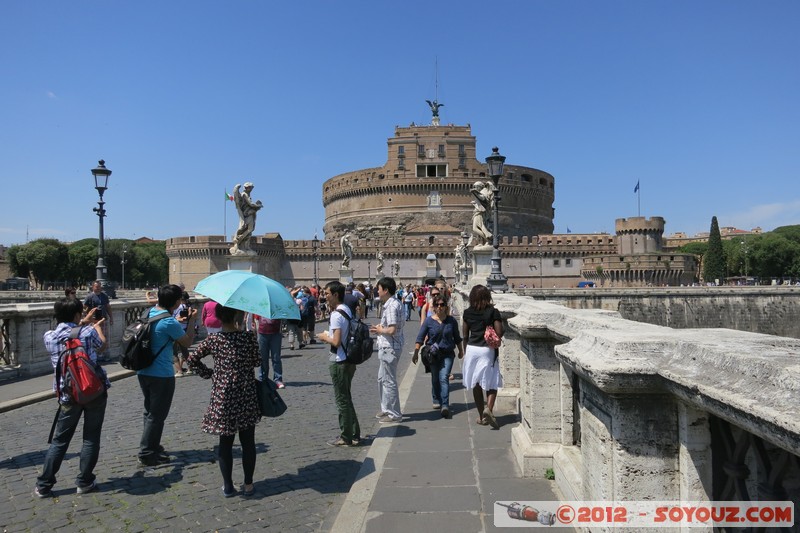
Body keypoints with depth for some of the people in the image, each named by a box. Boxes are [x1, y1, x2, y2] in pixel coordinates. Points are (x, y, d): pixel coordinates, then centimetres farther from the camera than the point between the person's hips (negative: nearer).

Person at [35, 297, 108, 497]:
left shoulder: (49, 336, -2)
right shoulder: (88, 333, -11)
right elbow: (102, 343, 12)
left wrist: (84, 323, 32)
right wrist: (97, 326, 30)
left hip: (68, 395, 3)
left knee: (60, 440, 14)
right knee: (91, 439, 9)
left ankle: (43, 485, 18)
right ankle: (84, 482, 14)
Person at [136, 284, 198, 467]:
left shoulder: (151, 312, 3)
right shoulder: (170, 322, -22)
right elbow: (188, 342, -9)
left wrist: (182, 321, 13)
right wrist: (192, 320, -1)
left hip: (144, 371, 9)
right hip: (161, 375, -9)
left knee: (150, 411, 22)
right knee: (157, 415, 4)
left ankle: (151, 445, 35)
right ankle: (147, 454, 11)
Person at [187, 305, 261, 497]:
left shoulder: (213, 340, -2)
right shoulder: (249, 337, -9)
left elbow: (192, 359, 3)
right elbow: (257, 361, 1)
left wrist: (208, 374, 11)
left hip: (222, 397, 1)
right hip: (246, 396, -1)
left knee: (226, 442, 12)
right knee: (248, 441, 10)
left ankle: (228, 486, 18)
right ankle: (248, 484, 17)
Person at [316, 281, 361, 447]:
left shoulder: (336, 315, -20)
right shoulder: (347, 310, 9)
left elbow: (336, 341, -24)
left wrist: (325, 337, -7)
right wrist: (329, 336, 13)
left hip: (339, 362, -9)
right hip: (349, 360, 9)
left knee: (342, 400, 2)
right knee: (346, 398, 19)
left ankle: (346, 438, 12)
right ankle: (353, 433, 27)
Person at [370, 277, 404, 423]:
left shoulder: (391, 306, -21)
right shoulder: (395, 303, 11)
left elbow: (392, 330, -28)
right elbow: (399, 325, 19)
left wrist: (380, 330, -9)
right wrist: (381, 328, 10)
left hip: (390, 347, -11)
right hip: (387, 347, 11)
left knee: (389, 381, 0)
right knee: (382, 378, 21)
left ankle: (394, 414, 10)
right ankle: (386, 409, 33)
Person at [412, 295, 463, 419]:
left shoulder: (451, 321, 0)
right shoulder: (429, 321, -4)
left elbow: (457, 338, 13)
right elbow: (420, 337, -3)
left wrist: (461, 351, 21)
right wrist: (416, 353, -9)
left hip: (447, 354, -1)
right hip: (433, 354, 1)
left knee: (444, 378, -13)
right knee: (435, 379, 13)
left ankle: (445, 405, -17)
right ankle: (436, 401, 33)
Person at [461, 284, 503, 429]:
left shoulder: (467, 313, 2)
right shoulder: (493, 312, -6)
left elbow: (465, 334, 7)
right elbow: (499, 333, -11)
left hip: (471, 349, 3)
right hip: (487, 350, -3)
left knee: (476, 384, 12)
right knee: (491, 383, 6)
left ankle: (481, 415, 17)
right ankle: (488, 408, -17)